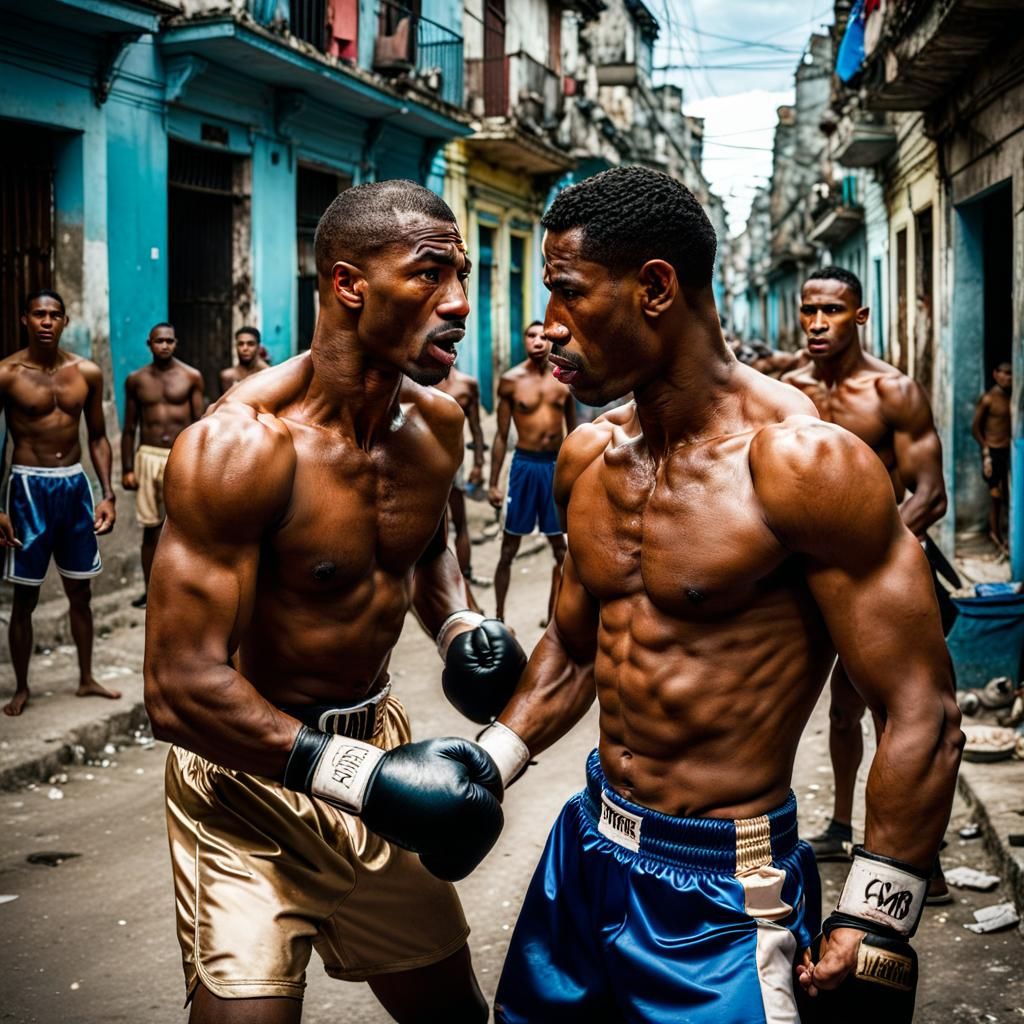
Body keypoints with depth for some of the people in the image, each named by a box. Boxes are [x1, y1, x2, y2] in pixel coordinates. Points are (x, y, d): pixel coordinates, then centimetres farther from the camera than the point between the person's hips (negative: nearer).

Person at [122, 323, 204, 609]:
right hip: (148, 456, 2)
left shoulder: (191, 377, 1)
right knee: (151, 527, 6)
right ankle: (149, 590, 14)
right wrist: (127, 469, 4)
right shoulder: (136, 380, 6)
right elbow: (129, 429, 10)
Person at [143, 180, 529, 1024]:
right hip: (247, 772, -6)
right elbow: (180, 688, -27)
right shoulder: (245, 443, -25)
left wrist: (460, 624, -1)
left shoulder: (438, 423, -2)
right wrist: (364, 777, -34)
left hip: (376, 736, 7)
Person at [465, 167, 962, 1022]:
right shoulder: (588, 457, 3)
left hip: (720, 893, -7)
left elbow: (922, 715, -19)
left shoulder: (800, 461, -20)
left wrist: (873, 936, -18)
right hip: (586, 850, 7)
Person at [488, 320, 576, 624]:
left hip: (557, 464, 3)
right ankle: (499, 616, 13)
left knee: (561, 547, 9)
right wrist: (493, 483, -3)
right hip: (525, 463, -3)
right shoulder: (511, 380, -5)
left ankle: (553, 614, 22)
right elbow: (501, 435, -1)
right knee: (509, 547, 3)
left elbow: (573, 432, 11)